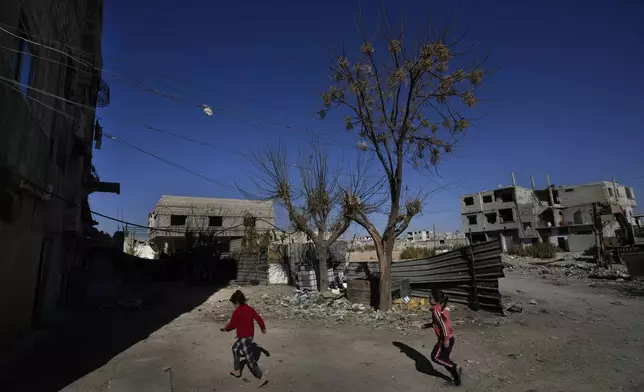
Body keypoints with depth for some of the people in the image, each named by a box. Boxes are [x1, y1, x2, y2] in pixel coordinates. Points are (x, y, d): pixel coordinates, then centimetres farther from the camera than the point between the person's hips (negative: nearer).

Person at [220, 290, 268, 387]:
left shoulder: (237, 312, -19)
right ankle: (237, 371, 40)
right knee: (235, 348, 28)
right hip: (250, 335, 9)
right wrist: (263, 328, 20)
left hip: (243, 337, -9)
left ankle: (262, 377, -4)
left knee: (250, 358, -3)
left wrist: (226, 329, 11)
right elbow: (258, 318, 5)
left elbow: (232, 324, -10)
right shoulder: (249, 309, 1)